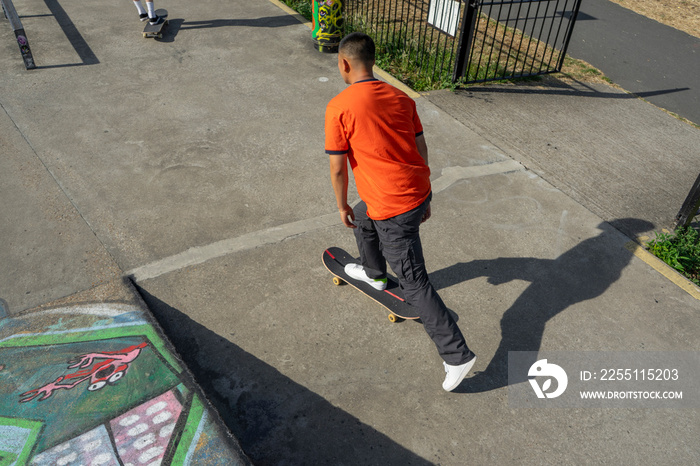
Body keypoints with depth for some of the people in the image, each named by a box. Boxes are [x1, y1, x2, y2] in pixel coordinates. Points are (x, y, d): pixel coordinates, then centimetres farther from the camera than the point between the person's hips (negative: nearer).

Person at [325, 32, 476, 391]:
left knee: (414, 283, 3)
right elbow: (421, 150, 10)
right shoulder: (401, 98, 5)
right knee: (363, 220, 34)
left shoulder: (339, 108, -13)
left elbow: (337, 167, -9)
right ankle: (374, 273, 59)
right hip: (418, 193, 8)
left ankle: (457, 355, 10)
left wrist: (341, 206, 7)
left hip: (393, 208, -8)